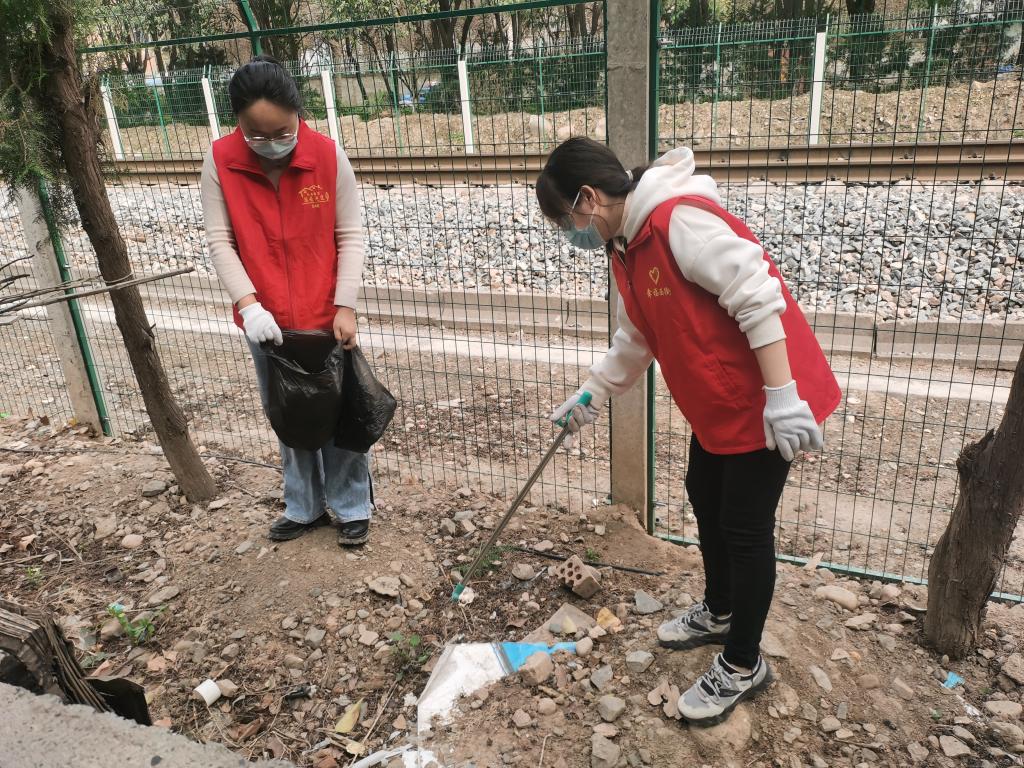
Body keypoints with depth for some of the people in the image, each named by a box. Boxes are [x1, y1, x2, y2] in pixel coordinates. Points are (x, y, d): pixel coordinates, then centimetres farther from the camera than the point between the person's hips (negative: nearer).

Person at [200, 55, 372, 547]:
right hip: (265, 322, 2)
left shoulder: (328, 156, -11)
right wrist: (249, 305, -19)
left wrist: (345, 307, -14)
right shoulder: (220, 162, -8)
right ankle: (304, 507, 34)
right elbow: (220, 242, -7)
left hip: (326, 317, -2)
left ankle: (352, 508, 27)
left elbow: (350, 237, -7)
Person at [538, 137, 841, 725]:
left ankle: (743, 666, 22)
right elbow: (637, 340, 19)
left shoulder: (680, 219, -24)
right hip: (718, 402, 10)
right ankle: (719, 613, 44)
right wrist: (590, 398, 23)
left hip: (764, 401, -10)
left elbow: (757, 296, -27)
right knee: (705, 500, 21)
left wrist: (781, 397, -27)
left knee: (744, 527, 1)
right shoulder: (627, 248, 8)